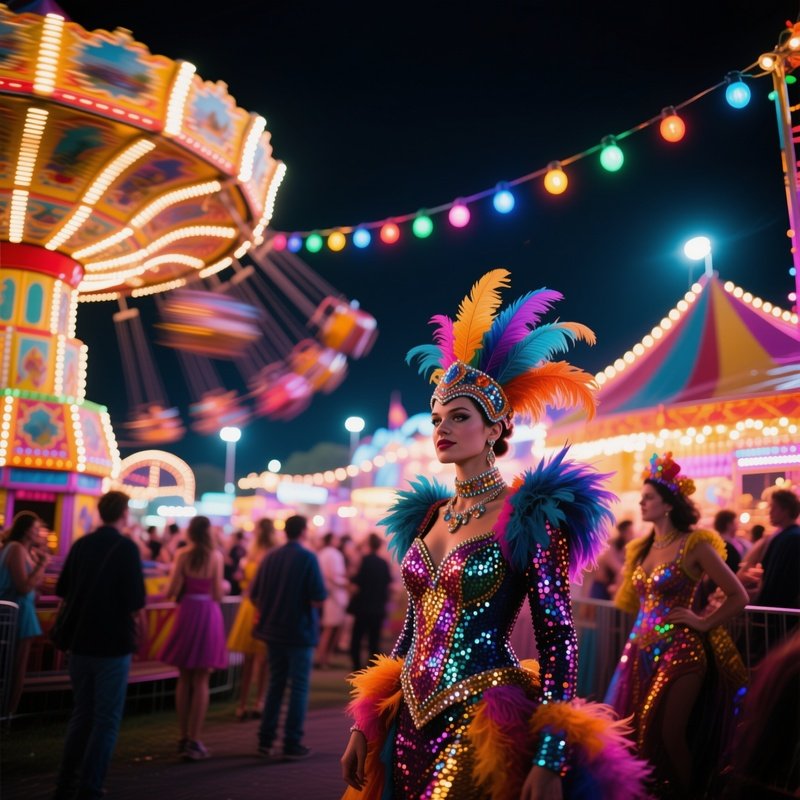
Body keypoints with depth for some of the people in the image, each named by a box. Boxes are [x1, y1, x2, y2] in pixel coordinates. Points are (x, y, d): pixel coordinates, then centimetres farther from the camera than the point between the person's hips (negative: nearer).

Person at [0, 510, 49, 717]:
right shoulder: (17, 549, -17)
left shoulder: (24, 550, 12)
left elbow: (36, 583, 17)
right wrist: (42, 564, -17)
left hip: (19, 613, 10)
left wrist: (39, 560, 9)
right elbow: (24, 587, -23)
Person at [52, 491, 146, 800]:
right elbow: (136, 602, -18)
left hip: (80, 643, 6)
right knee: (106, 719, 5)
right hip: (113, 644, -6)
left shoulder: (80, 544, 4)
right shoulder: (126, 547, -14)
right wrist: (136, 612, 2)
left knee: (81, 714, 19)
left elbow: (63, 591, 10)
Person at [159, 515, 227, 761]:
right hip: (209, 614, -1)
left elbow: (173, 590, -6)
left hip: (187, 613, 1)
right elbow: (218, 594, -4)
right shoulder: (216, 556, -3)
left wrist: (169, 593, 16)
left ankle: (184, 738, 19)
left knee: (184, 678, 13)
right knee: (201, 680, 5)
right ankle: (194, 741, 3)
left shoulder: (182, 554, -2)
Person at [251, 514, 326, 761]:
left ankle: (265, 740, 19)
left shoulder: (270, 557, 3)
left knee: (275, 684, 16)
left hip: (273, 631, 5)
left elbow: (255, 595, 5)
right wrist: (314, 603, 4)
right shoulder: (308, 558, -12)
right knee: (299, 687, 5)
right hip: (300, 633, -5)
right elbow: (318, 599, -18)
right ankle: (292, 744, 7)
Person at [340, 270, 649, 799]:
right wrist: (365, 725, 12)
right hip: (411, 718, 6)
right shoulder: (426, 516, 8)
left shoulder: (528, 517, -10)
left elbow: (558, 638, -13)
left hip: (484, 725, -6)